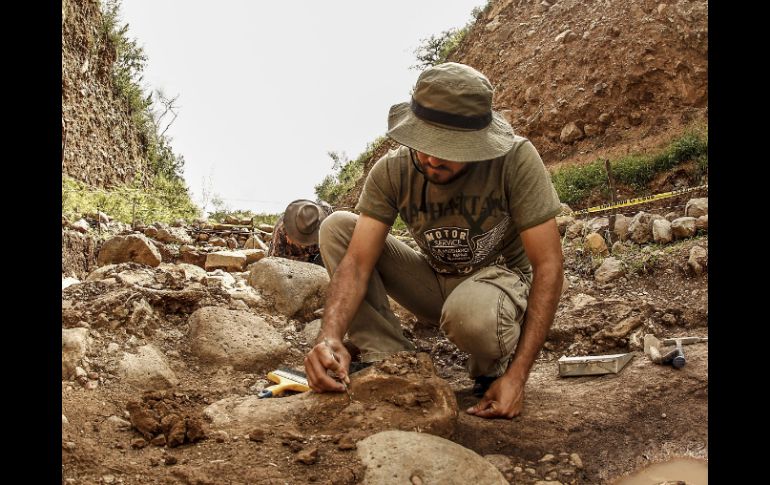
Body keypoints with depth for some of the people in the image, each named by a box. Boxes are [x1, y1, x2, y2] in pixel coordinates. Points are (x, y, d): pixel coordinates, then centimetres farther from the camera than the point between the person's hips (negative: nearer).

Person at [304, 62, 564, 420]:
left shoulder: (515, 159, -25)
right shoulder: (392, 171, -17)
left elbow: (548, 265, -24)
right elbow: (357, 261, -21)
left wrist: (517, 376, -30)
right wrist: (330, 337, -43)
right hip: (435, 282, 4)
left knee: (470, 312, -41)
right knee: (336, 228, -14)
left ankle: (495, 369, -4)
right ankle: (388, 359, -13)